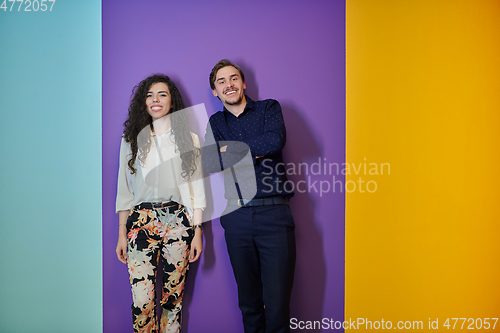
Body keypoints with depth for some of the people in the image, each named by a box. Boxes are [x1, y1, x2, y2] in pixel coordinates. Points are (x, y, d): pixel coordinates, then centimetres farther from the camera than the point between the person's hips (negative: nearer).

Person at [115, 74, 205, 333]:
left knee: (173, 297, 3)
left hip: (178, 221, 0)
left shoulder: (188, 139, 11)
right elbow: (124, 190, 11)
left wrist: (197, 230, -1)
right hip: (141, 221, 0)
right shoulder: (132, 140, 13)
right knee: (142, 302, -5)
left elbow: (197, 186, 7)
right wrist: (122, 234, 6)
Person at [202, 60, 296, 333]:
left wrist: (230, 149, -5)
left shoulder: (268, 108, 9)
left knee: (277, 302, -4)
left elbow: (275, 141, -13)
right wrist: (252, 153, -8)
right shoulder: (215, 123, 16)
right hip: (236, 217, 3)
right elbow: (209, 163, -1)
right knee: (248, 301, 12)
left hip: (273, 215, -2)